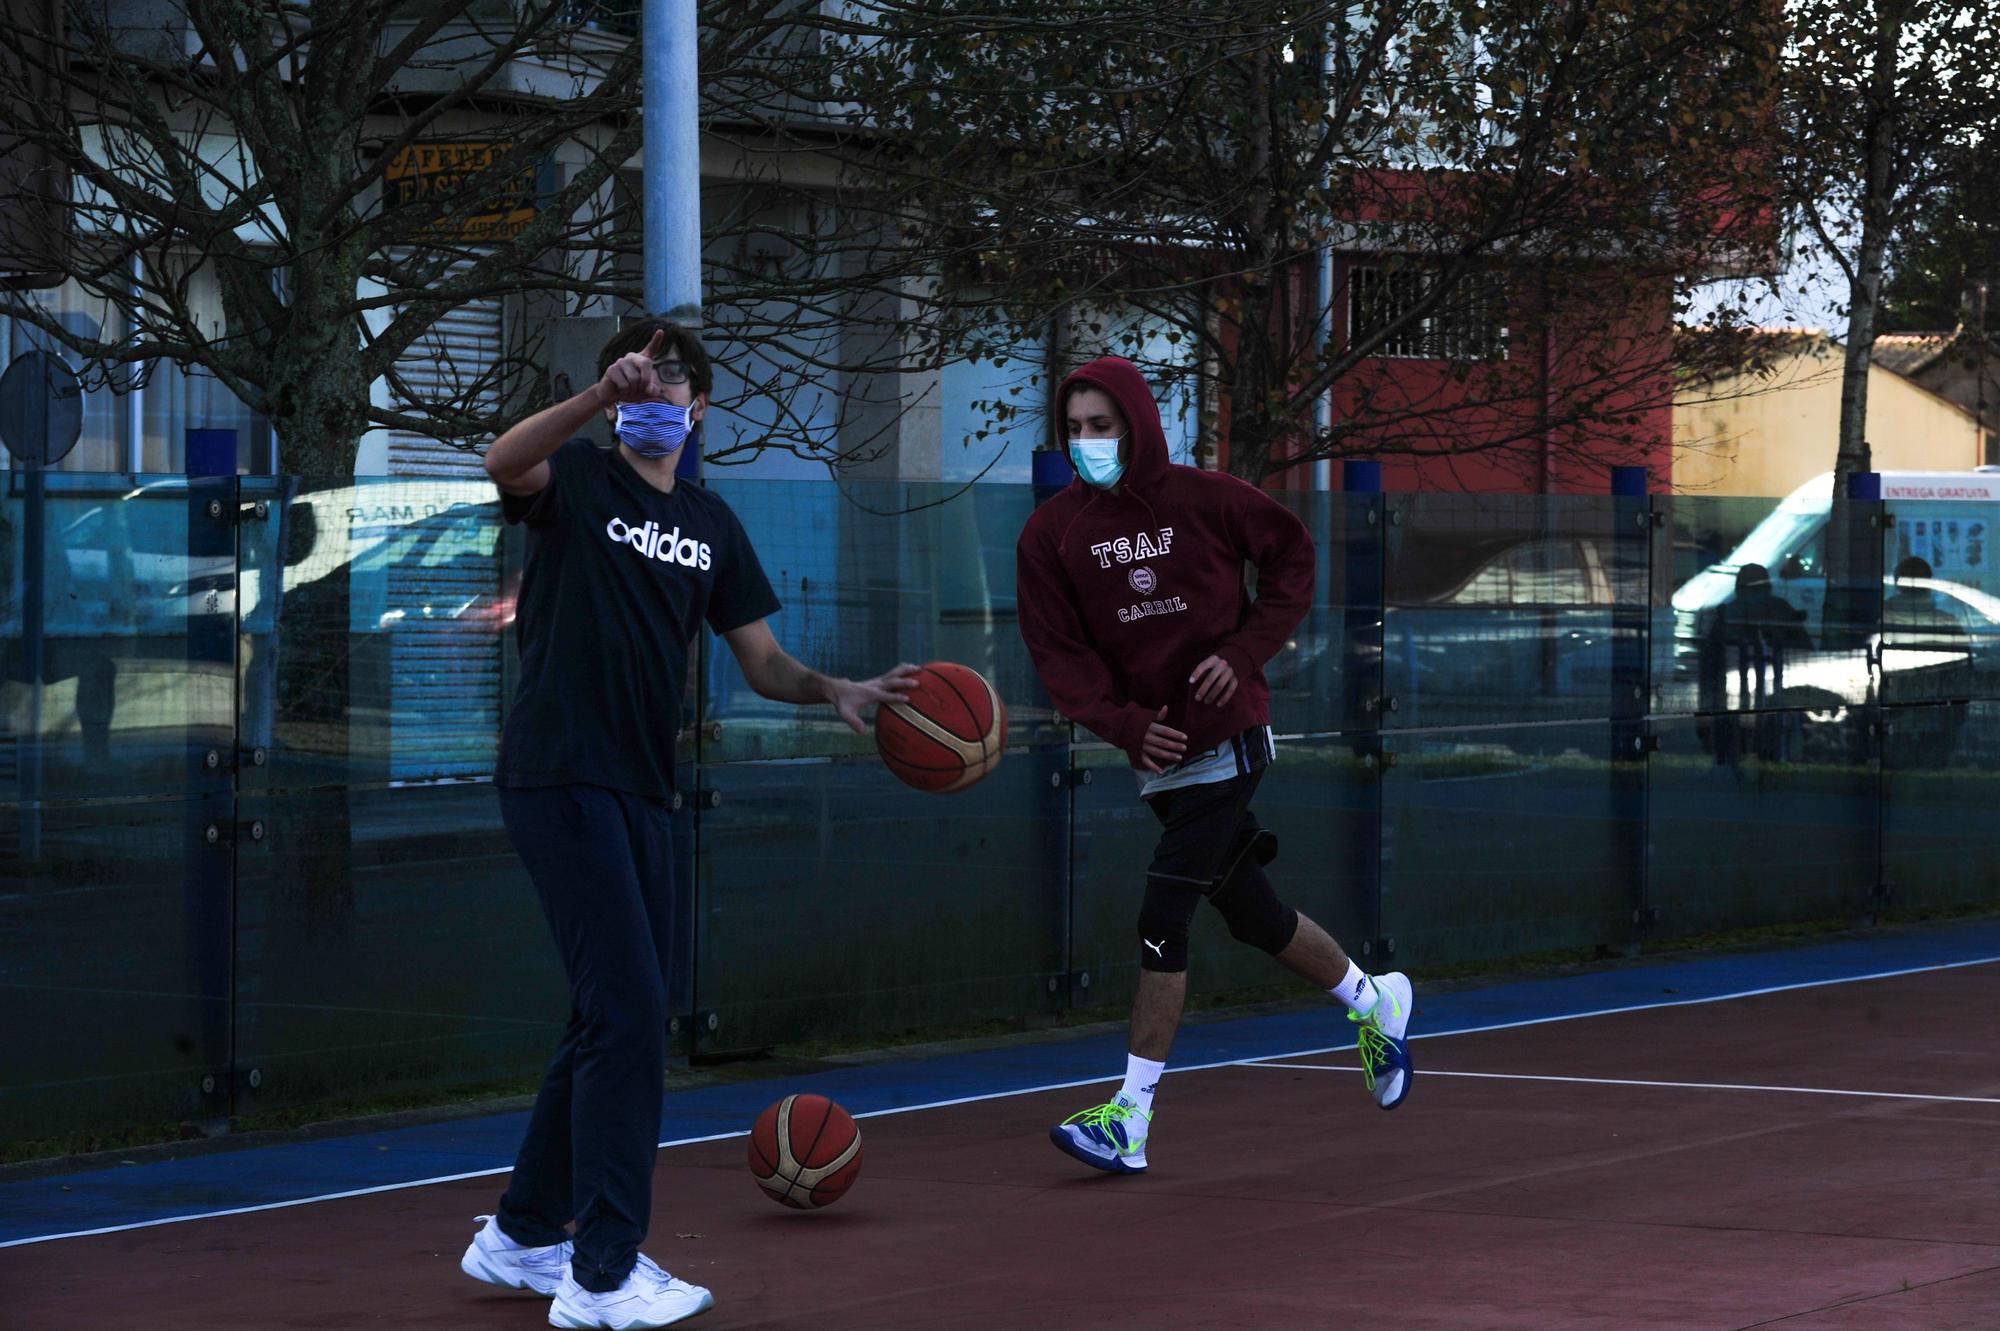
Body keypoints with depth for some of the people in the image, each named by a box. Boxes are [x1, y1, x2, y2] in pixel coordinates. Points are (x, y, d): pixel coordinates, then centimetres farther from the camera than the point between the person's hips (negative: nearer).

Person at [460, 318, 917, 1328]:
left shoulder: (710, 525, 16)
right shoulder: (577, 480, -2)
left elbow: (760, 661, 13)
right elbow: (502, 462, -26)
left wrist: (836, 693, -8)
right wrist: (602, 395, -41)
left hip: (639, 791, 8)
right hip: (559, 779, -8)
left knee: (613, 1019, 14)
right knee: (628, 1011, -14)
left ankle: (521, 1235, 27)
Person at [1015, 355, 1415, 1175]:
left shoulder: (1205, 500, -7)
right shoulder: (1052, 534, -1)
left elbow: (1293, 556, 5)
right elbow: (1057, 651, -3)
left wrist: (1246, 651, -8)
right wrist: (1123, 722, -19)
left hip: (1227, 739, -5)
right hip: (1156, 749, 5)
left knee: (1163, 917, -13)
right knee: (1252, 915, 16)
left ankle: (1130, 1119, -11)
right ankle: (1374, 1002, 42)